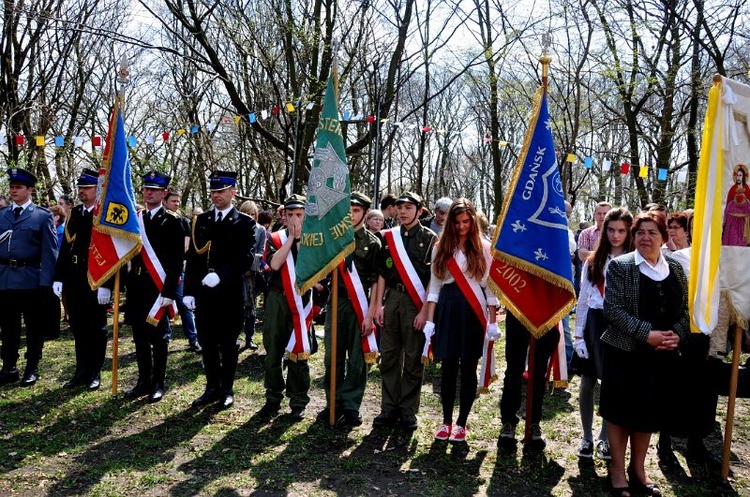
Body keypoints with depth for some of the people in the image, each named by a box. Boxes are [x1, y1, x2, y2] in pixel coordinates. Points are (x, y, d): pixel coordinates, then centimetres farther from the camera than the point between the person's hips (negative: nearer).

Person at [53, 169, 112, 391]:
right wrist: (59, 278, 7)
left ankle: (95, 373, 17)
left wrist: (106, 284, -17)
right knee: (78, 328, 12)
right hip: (73, 281, 6)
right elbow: (65, 247, 12)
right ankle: (81, 371, 23)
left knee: (96, 328, 6)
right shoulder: (74, 213, 12)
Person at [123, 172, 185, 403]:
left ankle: (158, 384, 13)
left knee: (158, 337, 3)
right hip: (136, 287, 5)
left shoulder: (172, 221, -4)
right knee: (140, 336, 10)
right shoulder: (134, 218, 11)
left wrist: (169, 292, -14)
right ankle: (144, 381, 21)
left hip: (159, 288, -5)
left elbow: (177, 260, -9)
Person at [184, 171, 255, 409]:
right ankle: (212, 388, 23)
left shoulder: (245, 222, -1)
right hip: (203, 293, 4)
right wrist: (189, 290, 3)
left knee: (228, 345, 7)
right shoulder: (201, 220, 11)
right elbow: (192, 256, 9)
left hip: (230, 294, -4)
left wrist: (220, 275, -22)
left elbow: (246, 258, -10)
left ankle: (227, 390, 19)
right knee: (207, 343, 10)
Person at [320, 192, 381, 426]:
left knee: (357, 359, 4)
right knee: (333, 356, 8)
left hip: (360, 306, -3)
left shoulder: (372, 242, -1)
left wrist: (370, 314, -10)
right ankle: (334, 403, 20)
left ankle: (351, 405, 15)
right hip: (336, 302, 3)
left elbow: (376, 281, -4)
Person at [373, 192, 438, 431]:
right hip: (391, 299, 4)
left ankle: (408, 411, 15)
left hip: (416, 303, -4)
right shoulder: (389, 237, 10)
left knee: (413, 359, 4)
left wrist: (425, 311, -12)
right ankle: (389, 409, 18)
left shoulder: (429, 238, -1)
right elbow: (382, 273, 12)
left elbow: (434, 277, -6)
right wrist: (379, 305, 4)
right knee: (389, 356, 7)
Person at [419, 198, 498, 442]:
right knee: (448, 367, 5)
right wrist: (429, 320, 1)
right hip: (447, 309, 2)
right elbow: (435, 285, 8)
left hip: (474, 310, -2)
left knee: (468, 368, 4)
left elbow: (491, 286, 2)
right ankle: (446, 421, 18)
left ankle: (462, 423, 16)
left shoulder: (484, 247, 3)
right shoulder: (441, 247, 9)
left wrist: (492, 321, -4)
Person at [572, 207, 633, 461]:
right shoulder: (593, 261, 5)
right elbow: (583, 300, 5)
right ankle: (587, 437, 22)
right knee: (587, 382, 7)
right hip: (594, 323, 2)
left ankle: (605, 438, 24)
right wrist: (578, 334, 0)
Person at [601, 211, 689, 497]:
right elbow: (612, 308, -14)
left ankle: (638, 468, 30)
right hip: (625, 352, -4)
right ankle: (617, 469, 21)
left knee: (650, 413, 13)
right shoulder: (620, 266, -7)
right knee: (621, 411, 6)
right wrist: (647, 333, -20)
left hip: (663, 355, 4)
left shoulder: (675, 269, 7)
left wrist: (677, 334, -8)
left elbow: (684, 310, 11)